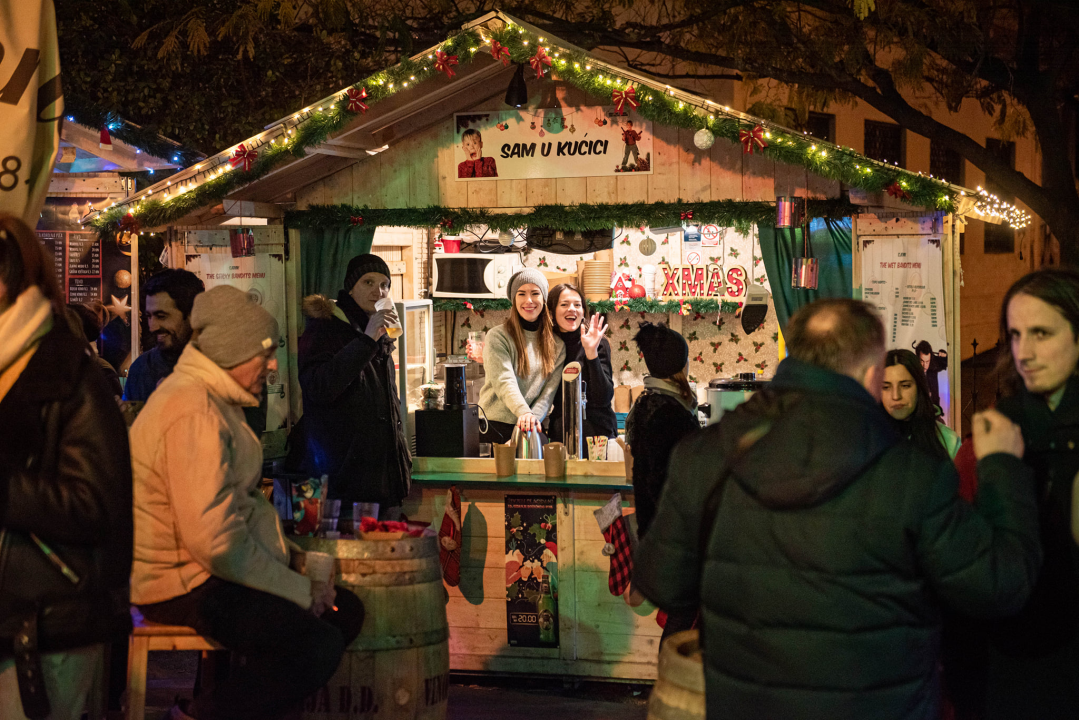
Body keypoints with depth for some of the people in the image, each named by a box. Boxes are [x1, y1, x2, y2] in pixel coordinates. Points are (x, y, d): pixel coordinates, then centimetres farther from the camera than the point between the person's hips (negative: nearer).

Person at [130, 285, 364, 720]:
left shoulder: (213, 398, 15)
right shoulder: (193, 414, -21)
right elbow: (214, 540, -26)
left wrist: (288, 554, 11)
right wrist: (297, 589, -17)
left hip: (215, 571, 11)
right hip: (183, 585, -11)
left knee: (345, 612, 4)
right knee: (319, 646, -22)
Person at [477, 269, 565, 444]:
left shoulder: (556, 343, 8)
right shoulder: (498, 336, -3)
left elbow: (550, 389, 1)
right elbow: (504, 382, -15)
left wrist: (533, 418, -16)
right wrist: (525, 413, -32)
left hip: (532, 430, 3)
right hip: (494, 428, -2)